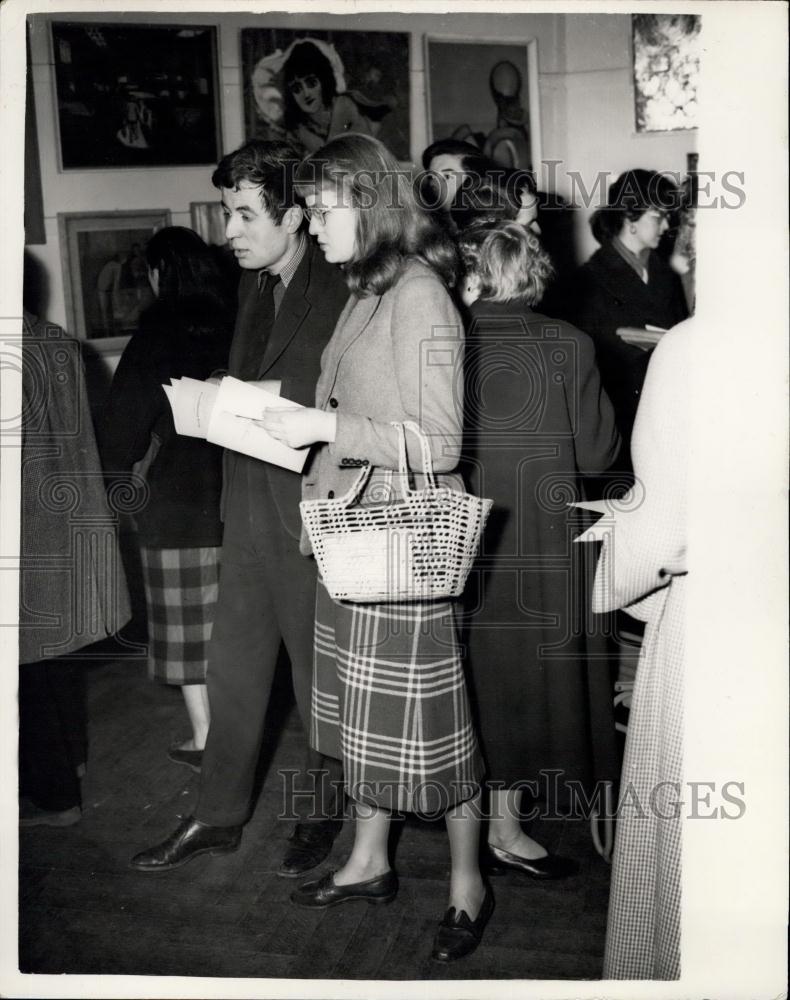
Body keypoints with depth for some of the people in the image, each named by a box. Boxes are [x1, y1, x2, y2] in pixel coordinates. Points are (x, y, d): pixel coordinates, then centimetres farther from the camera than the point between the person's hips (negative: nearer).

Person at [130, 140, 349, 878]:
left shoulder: (339, 290, -13)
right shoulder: (253, 286, 13)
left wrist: (268, 395, -18)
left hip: (312, 511, -7)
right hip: (249, 507, 7)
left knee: (319, 672, 10)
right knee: (233, 666, 14)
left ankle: (321, 811, 29)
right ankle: (218, 816, 28)